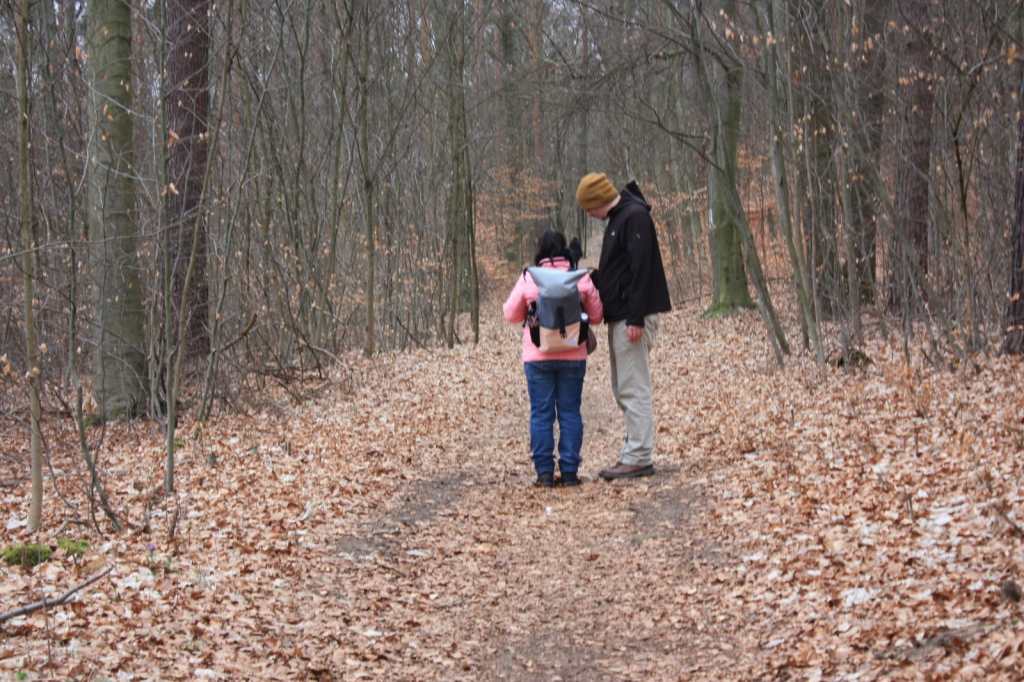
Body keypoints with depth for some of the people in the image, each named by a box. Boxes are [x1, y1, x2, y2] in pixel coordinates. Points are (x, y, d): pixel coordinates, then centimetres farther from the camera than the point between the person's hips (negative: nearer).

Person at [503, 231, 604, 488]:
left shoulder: (528, 278, -4)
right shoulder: (581, 277, -2)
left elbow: (511, 315, 5)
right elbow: (596, 315, 5)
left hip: (538, 358, -1)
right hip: (572, 357, 1)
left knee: (541, 414, 5)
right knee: (570, 412, 8)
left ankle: (545, 472, 3)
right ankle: (569, 471, 7)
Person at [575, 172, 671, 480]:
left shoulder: (634, 216, -14)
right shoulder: (618, 218, 17)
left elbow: (640, 270, -21)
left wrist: (635, 318, -24)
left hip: (632, 317, -11)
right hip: (620, 316, 11)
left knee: (633, 388, -9)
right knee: (623, 389, 12)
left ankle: (639, 458, -6)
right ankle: (633, 452, 17)